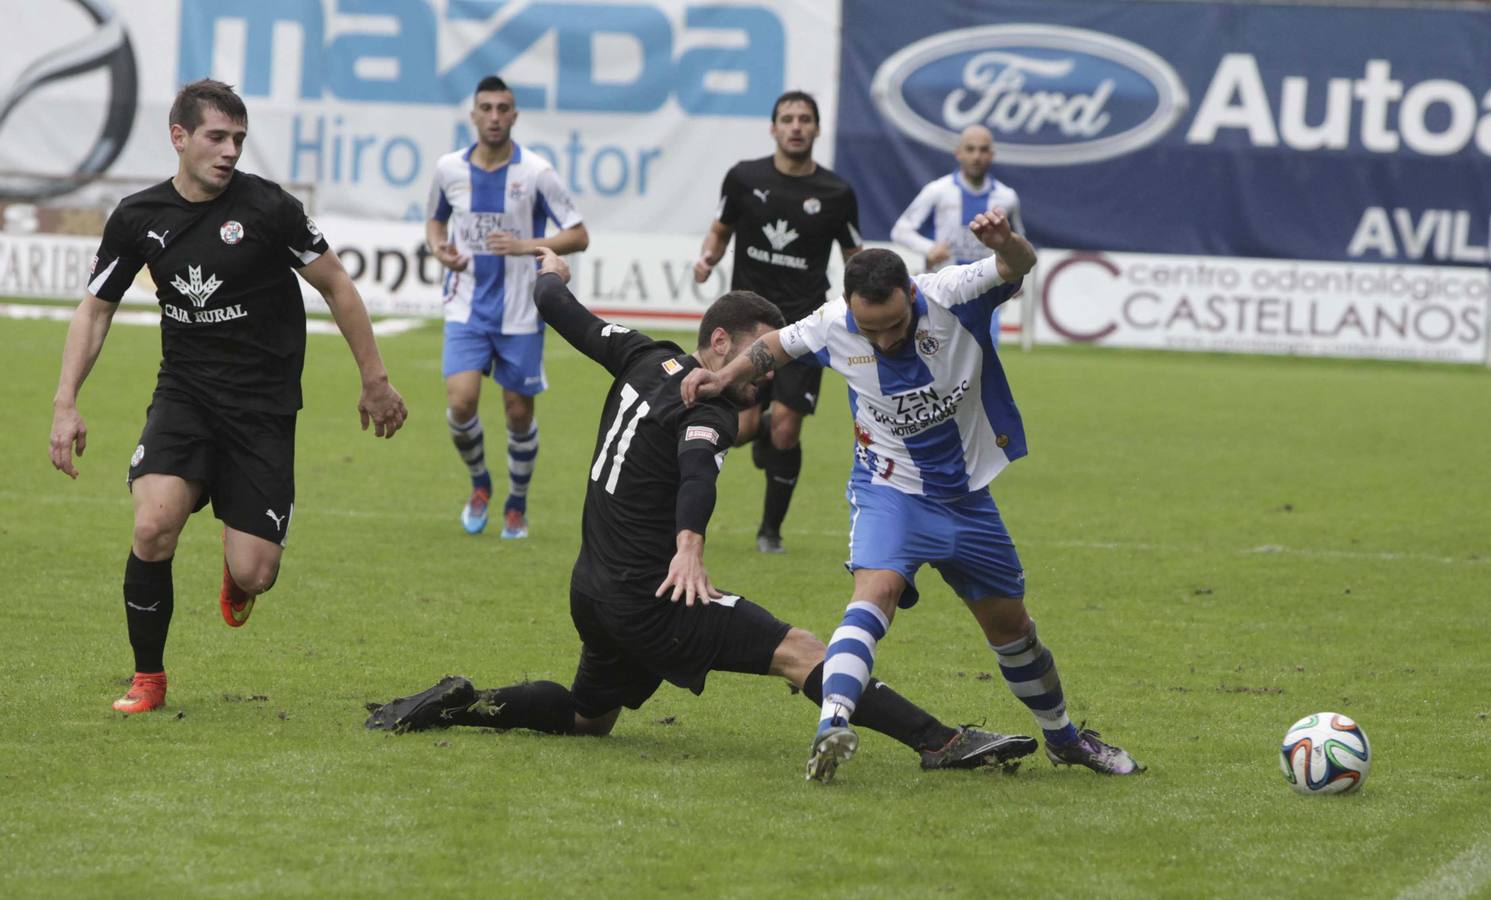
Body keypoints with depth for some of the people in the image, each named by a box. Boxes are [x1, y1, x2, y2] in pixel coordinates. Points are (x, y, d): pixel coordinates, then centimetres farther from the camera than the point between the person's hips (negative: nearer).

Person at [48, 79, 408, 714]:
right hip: (184, 393, 2)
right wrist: (65, 404, -2)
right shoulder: (138, 218, -2)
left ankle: (236, 573, 33)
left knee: (253, 576, -9)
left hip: (263, 406, -2)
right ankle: (148, 678, -2)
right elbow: (95, 308, 9)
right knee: (153, 527, -24)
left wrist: (374, 381, 5)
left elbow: (336, 286, 1)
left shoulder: (269, 208, -11)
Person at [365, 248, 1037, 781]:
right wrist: (690, 544, -51)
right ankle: (941, 744, -29)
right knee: (799, 652, -17)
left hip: (593, 590, 9)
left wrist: (550, 275, 43)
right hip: (646, 598, -9)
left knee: (588, 716, 29)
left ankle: (457, 704, 11)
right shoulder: (710, 410, -14)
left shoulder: (645, 359, 9)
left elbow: (568, 317, 22)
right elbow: (697, 467, -35)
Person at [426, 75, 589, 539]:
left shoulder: (535, 171, -8)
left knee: (519, 412, 4)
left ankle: (517, 505, 27)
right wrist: (439, 248, -3)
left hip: (520, 313, -1)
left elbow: (578, 236, -6)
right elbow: (436, 219, 19)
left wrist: (527, 246, -21)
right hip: (467, 307, 1)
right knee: (460, 402, -15)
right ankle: (480, 483, 14)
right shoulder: (450, 168, 0)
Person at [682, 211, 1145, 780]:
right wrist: (726, 377, -4)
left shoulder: (949, 297, -21)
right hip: (891, 490, -2)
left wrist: (1005, 244, -54)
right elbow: (781, 343, 6)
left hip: (967, 495, 2)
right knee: (877, 590, -31)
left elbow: (1018, 267, -33)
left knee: (1010, 626, 16)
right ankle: (831, 727, -45)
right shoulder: (834, 327, -16)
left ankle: (1062, 737, 38)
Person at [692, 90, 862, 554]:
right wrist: (708, 258, -8)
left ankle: (771, 530, 12)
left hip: (804, 322, -1)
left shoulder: (836, 193, 0)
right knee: (741, 426, -12)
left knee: (786, 430, -8)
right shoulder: (744, 177, 1)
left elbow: (854, 260, 10)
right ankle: (761, 430, 29)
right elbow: (720, 231, 14)